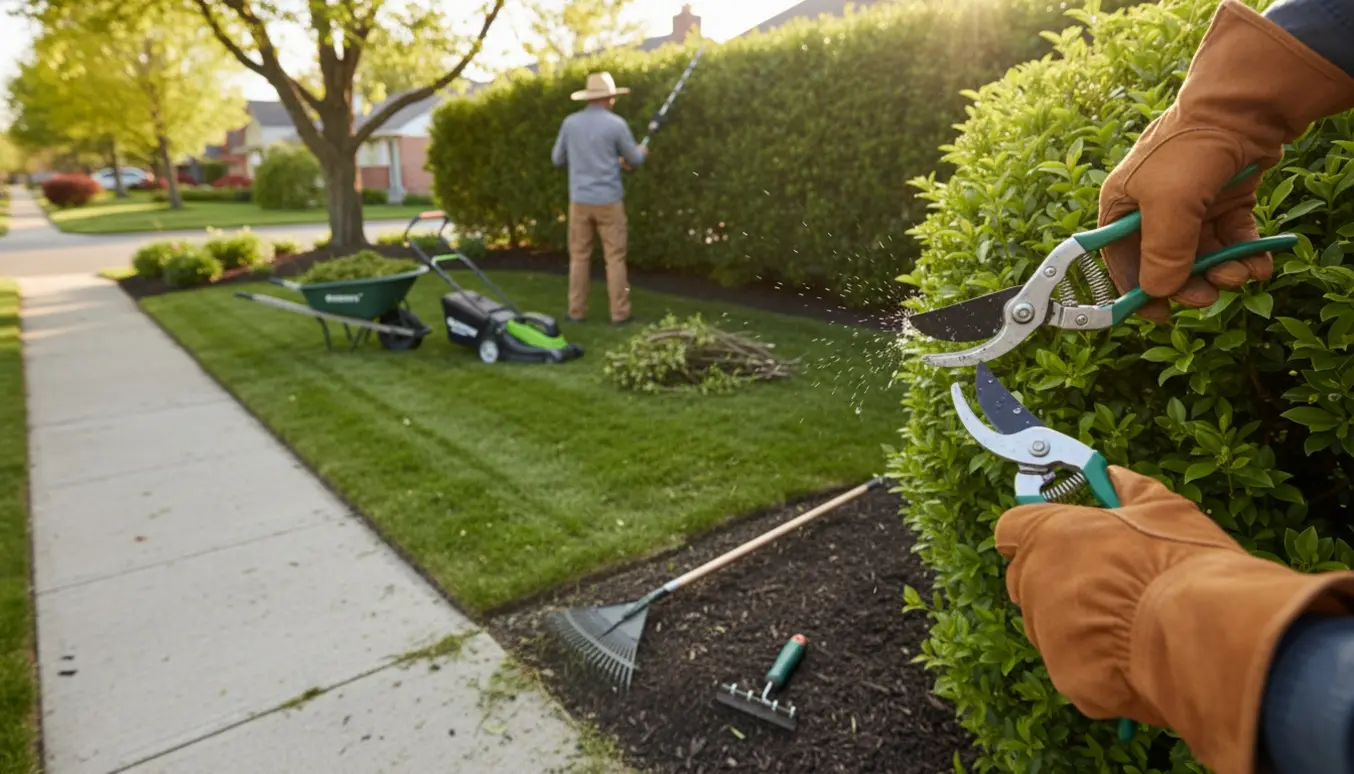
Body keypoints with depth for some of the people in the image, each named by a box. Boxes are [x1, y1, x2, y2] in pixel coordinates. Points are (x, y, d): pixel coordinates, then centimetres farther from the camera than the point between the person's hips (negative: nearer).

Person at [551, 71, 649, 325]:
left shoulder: (570, 122, 1)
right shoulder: (615, 123, -8)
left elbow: (558, 159, 10)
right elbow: (634, 160, 2)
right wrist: (642, 152, 26)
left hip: (579, 200, 3)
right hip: (608, 200, -3)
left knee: (579, 256, 10)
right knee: (615, 257, 4)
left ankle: (577, 311, 13)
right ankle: (619, 312, 6)